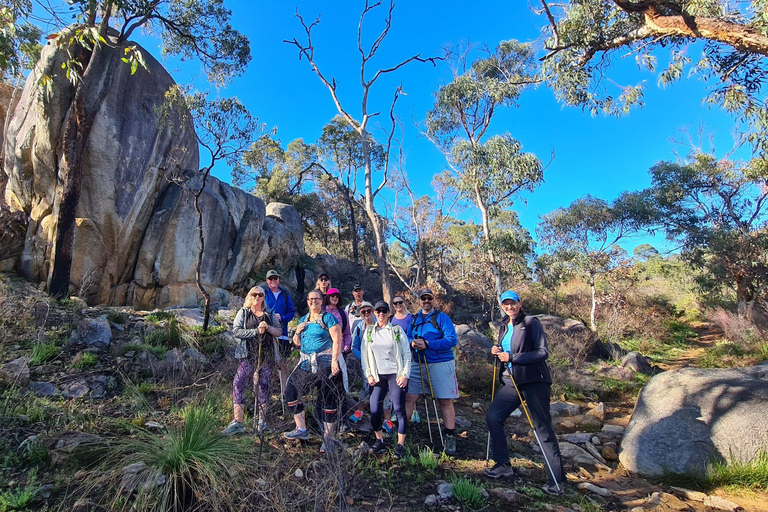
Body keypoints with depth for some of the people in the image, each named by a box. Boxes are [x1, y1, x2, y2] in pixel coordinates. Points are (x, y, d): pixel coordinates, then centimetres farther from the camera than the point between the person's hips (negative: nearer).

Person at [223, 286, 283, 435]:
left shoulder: (269, 314, 13)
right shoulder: (243, 313, 7)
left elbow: (279, 331, 8)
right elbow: (236, 331, -6)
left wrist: (268, 328, -11)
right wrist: (256, 331, -15)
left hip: (267, 356, 2)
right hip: (249, 356, -1)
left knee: (263, 387, 4)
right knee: (238, 384, -11)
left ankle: (262, 420, 17)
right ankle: (238, 422, -6)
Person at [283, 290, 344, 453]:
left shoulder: (328, 318, -6)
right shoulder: (304, 319, 15)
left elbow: (337, 340, -13)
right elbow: (297, 343, 22)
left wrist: (334, 360, -22)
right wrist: (297, 332, 1)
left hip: (325, 364, -7)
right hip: (306, 364, 7)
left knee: (327, 400, 0)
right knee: (291, 390, 5)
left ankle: (327, 437, 14)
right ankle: (301, 429, 19)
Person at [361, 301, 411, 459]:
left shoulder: (397, 330, 1)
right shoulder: (368, 331, 8)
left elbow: (407, 353, 1)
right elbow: (364, 355, 10)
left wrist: (405, 374, -6)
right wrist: (368, 375, 2)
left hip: (395, 375, -2)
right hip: (377, 376, 2)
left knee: (399, 409, -2)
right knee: (374, 410, -2)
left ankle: (400, 445, 11)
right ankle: (379, 440, 21)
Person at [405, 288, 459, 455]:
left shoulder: (442, 317, -3)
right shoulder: (414, 319, 13)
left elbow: (452, 340, -13)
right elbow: (407, 337, 13)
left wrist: (427, 344, -19)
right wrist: (412, 343, -12)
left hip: (441, 364, -4)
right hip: (417, 365, 4)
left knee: (445, 401, 2)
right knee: (409, 397, 4)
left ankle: (450, 438, 15)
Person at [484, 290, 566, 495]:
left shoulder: (531, 323, -8)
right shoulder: (504, 327, 13)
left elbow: (543, 352, -15)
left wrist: (511, 357, -19)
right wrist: (496, 352, 0)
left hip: (534, 382, -7)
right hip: (511, 382, 7)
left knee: (543, 428, -2)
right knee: (492, 417, 1)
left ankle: (557, 480, 11)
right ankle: (503, 464, 18)